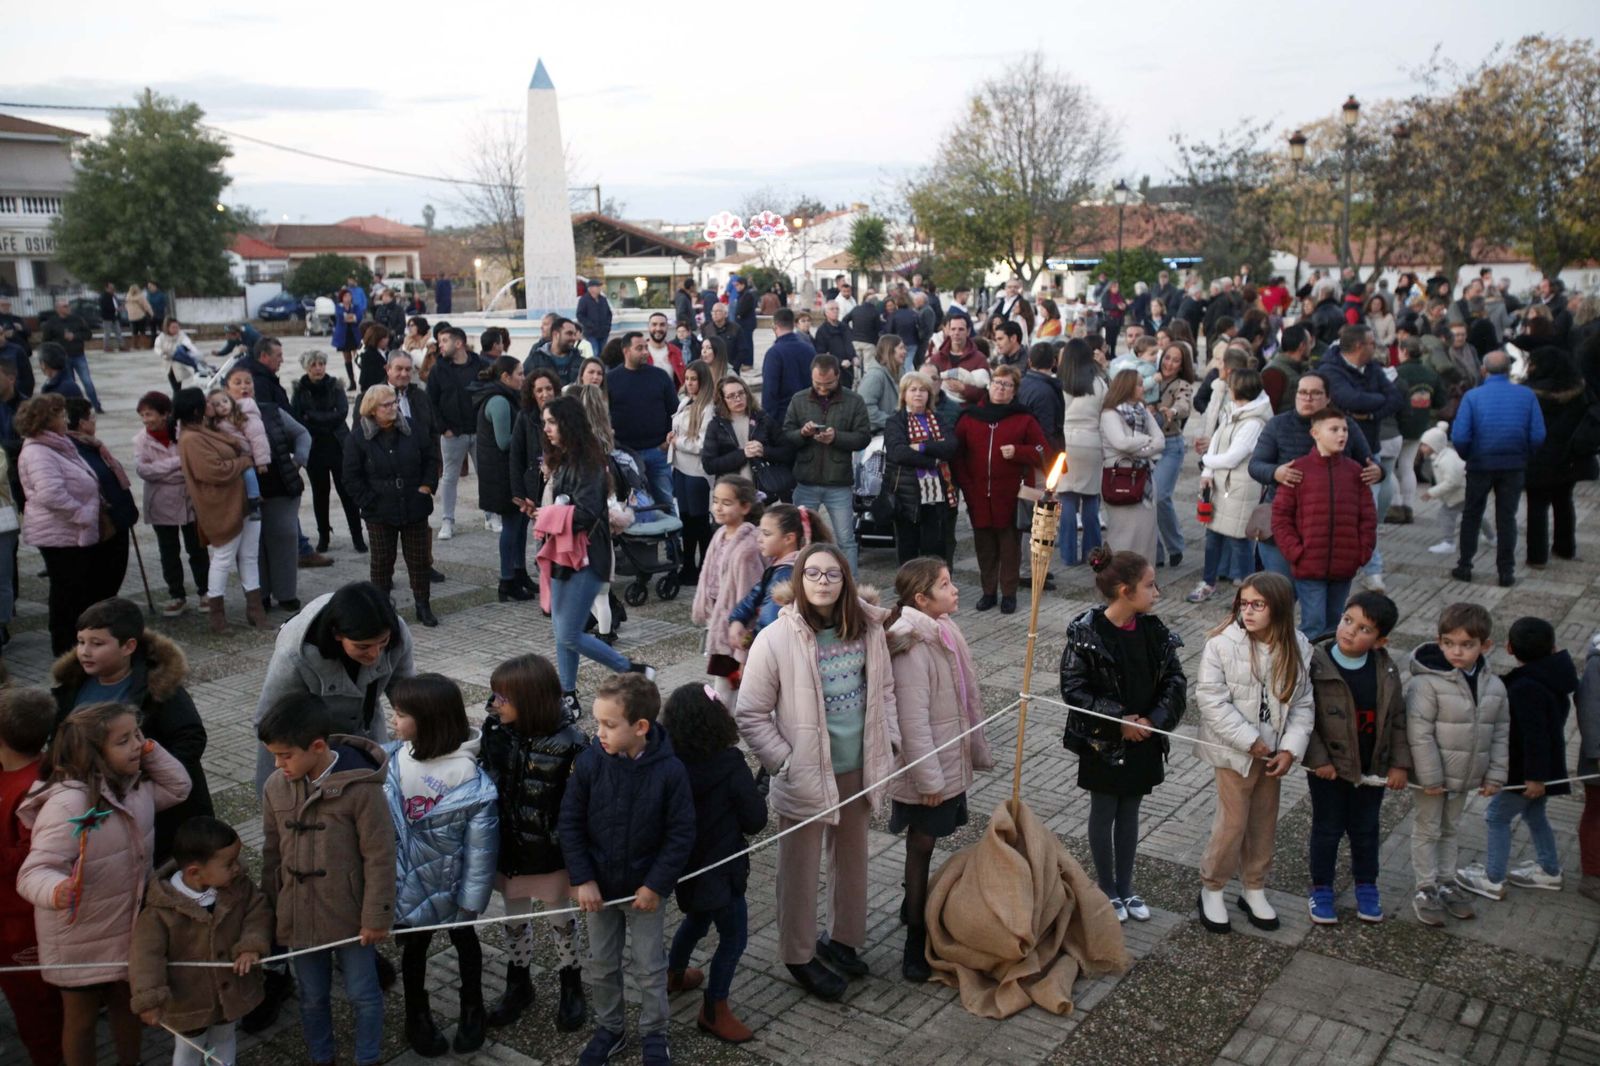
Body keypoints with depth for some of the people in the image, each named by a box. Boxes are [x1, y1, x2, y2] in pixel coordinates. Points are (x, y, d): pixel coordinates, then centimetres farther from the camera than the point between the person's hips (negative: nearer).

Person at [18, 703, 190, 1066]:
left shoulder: (133, 785, -8)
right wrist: (58, 892, -58)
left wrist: (149, 749, -8)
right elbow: (34, 873, -35)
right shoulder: (68, 803, -32)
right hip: (81, 937, -7)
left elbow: (178, 788, 6)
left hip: (129, 924, 7)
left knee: (128, 1004, 26)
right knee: (82, 1019, 17)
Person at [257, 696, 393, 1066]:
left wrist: (377, 916, -12)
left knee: (362, 995, 14)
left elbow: (379, 857, -15)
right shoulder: (276, 786, -7)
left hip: (350, 916, -4)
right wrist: (271, 911, 11)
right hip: (299, 915, 4)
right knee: (312, 998, 20)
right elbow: (272, 854, 6)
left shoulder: (360, 787, -22)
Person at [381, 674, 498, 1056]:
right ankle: (418, 1018, 47)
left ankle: (472, 1013, 47)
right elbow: (374, 821, -8)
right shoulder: (389, 760, -18)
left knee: (465, 941, 23)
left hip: (452, 883, -2)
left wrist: (471, 899, -14)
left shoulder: (471, 781, -28)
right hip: (408, 882, 2)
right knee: (414, 946, 24)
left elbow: (479, 848, -19)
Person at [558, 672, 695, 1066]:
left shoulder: (669, 770, -22)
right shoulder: (589, 761, -17)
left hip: (645, 888, -2)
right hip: (600, 886, 2)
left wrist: (656, 886, -14)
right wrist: (583, 879, -11)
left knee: (650, 970, 13)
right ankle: (608, 1029, 40)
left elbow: (681, 834, -13)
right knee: (601, 966, 18)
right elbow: (570, 822, -8)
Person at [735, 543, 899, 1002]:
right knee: (800, 869, 12)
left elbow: (884, 690, 10)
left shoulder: (867, 628, -5)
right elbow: (750, 716, -12)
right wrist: (785, 762, -16)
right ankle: (800, 955, 33)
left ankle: (842, 939, 44)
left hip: (858, 770, 5)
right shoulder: (776, 640, -18)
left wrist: (889, 741, 1)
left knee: (852, 858, 22)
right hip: (806, 775, -5)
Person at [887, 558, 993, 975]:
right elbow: (914, 722, -24)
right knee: (921, 846, 5)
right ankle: (917, 942, 18)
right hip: (929, 771, -8)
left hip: (952, 763, 8)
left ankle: (916, 909, 39)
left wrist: (976, 750, 17)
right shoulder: (913, 651, -26)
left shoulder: (945, 631, 2)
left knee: (925, 844, 21)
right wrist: (929, 780, -20)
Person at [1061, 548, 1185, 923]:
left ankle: (1125, 887, 33)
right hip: (1102, 741, -4)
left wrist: (1154, 719, -15)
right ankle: (1107, 890, 30)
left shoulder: (1153, 629, -5)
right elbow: (1073, 689, -17)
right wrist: (1119, 721, -20)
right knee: (1104, 814, 13)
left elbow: (1175, 679, 0)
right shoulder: (1086, 633, -19)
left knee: (1129, 812, 18)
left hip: (1144, 740, 4)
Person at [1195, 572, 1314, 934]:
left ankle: (1254, 889, 35)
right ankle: (1212, 888, 24)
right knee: (1233, 822, 2)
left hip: (1273, 752, 4)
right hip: (1235, 751, -4)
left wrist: (1290, 748, -11)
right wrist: (1250, 741, -19)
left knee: (1264, 822, 17)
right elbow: (1212, 700, -18)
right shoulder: (1222, 644, -18)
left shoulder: (1297, 647, -6)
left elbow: (1303, 702, -2)